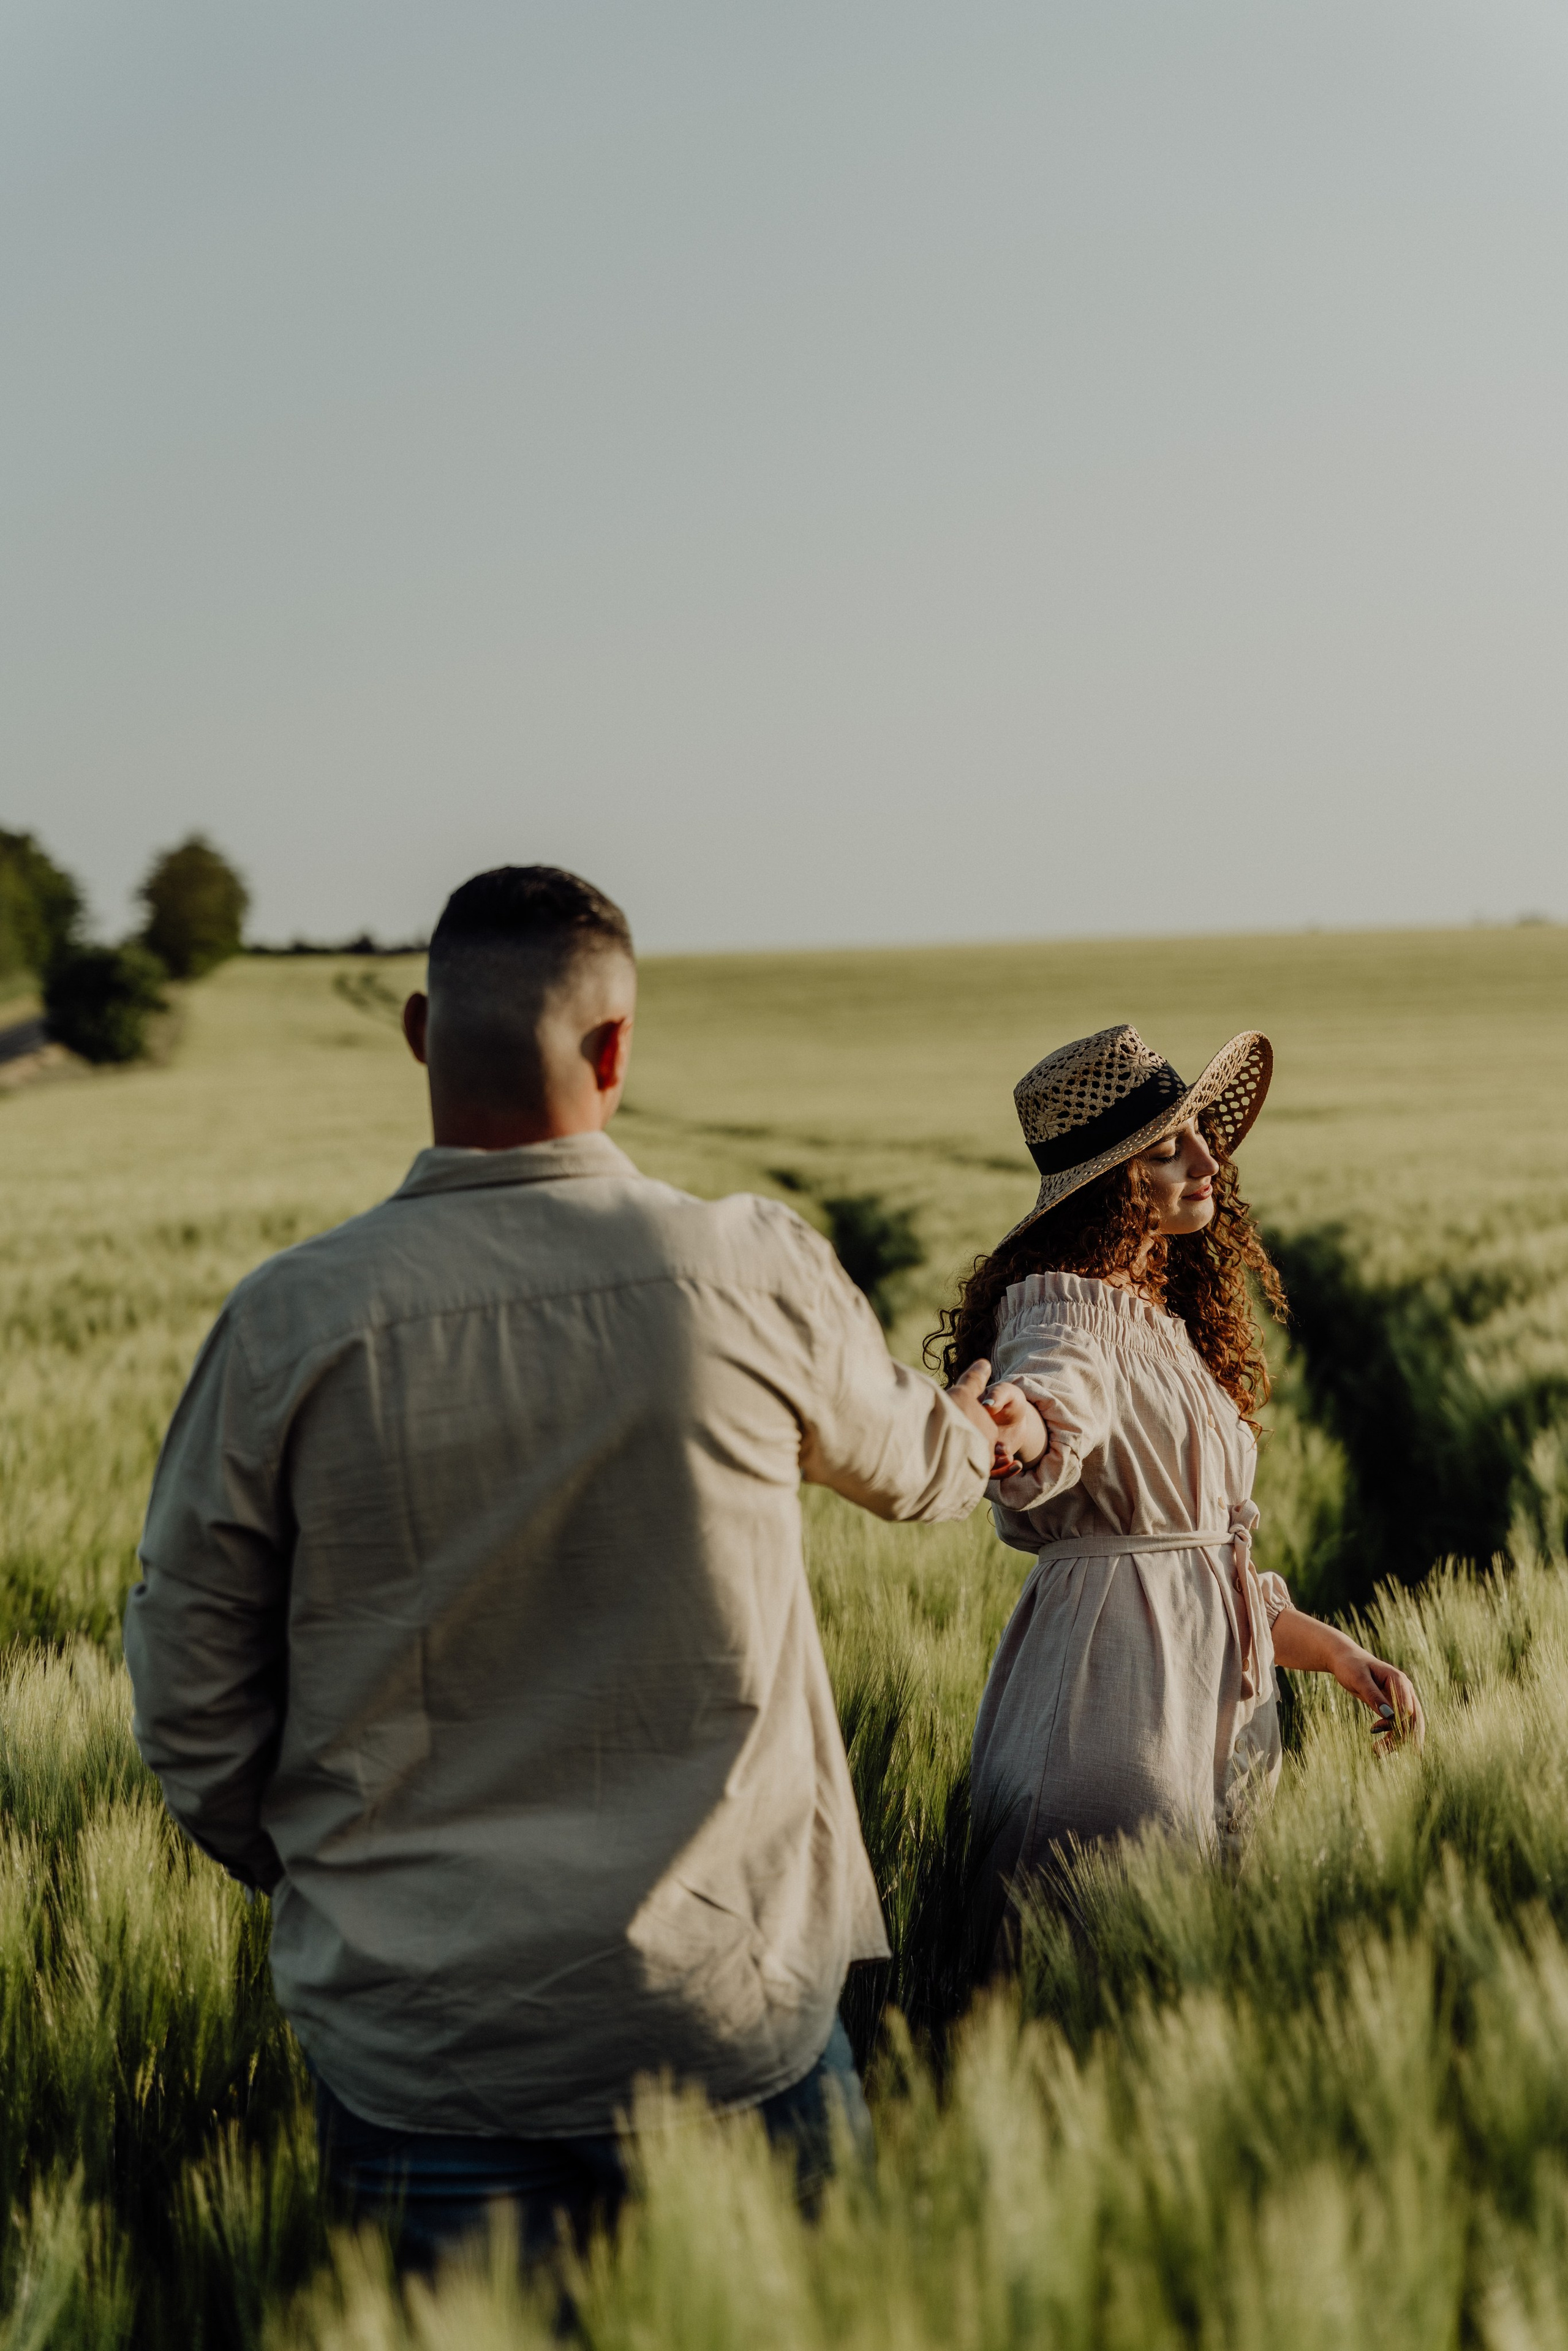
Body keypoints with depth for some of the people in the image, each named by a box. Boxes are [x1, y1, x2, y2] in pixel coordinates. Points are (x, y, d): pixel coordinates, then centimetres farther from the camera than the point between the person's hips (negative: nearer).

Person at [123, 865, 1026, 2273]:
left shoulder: (294, 1323, -11)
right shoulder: (755, 1277, -9)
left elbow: (191, 1691, -2)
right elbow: (905, 1459, 14)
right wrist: (978, 1433, 39)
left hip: (416, 2040, 0)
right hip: (729, 2011, 0)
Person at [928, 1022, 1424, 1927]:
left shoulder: (1172, 1327, 17)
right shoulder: (1064, 1309, -9)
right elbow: (1054, 1424, -35)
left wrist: (1334, 1651, 14)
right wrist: (997, 1426, -57)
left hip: (1220, 1705, 9)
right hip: (1113, 1696, -8)